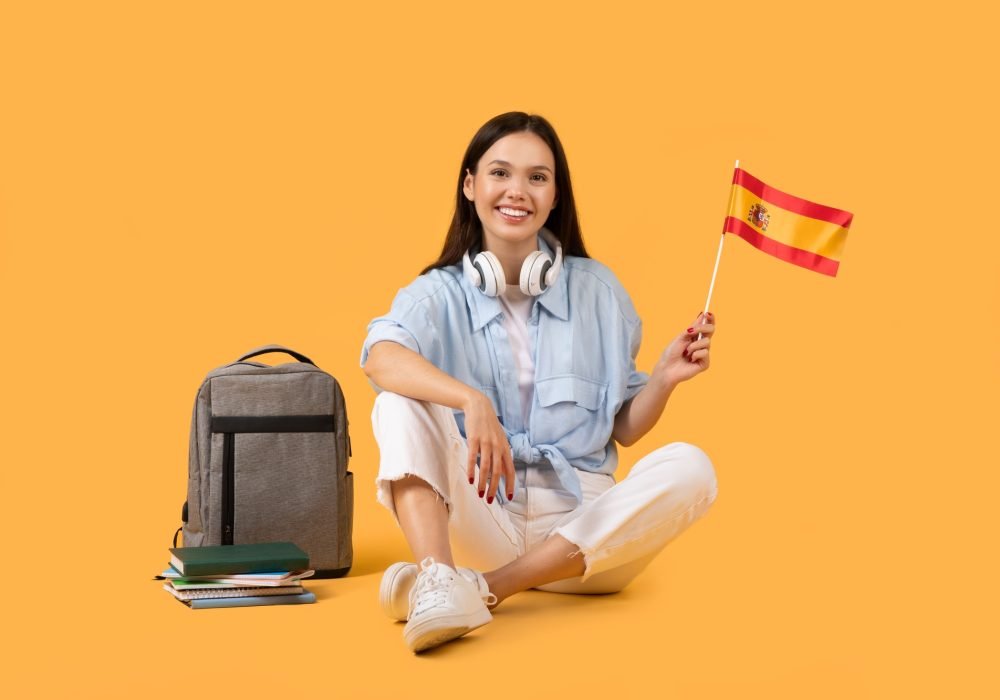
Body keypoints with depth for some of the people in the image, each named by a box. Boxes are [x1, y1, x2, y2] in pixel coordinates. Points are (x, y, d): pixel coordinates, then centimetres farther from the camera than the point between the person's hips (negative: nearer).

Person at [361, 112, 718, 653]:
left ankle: (482, 588, -30)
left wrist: (663, 378, -10)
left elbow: (623, 428, 11)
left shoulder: (597, 290, 6)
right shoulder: (440, 293, 1)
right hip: (481, 520, -1)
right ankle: (436, 581, -45)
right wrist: (471, 400, -40)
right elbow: (382, 357, -23)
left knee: (688, 468, -25)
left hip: (581, 528, 2)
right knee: (402, 402, -22)